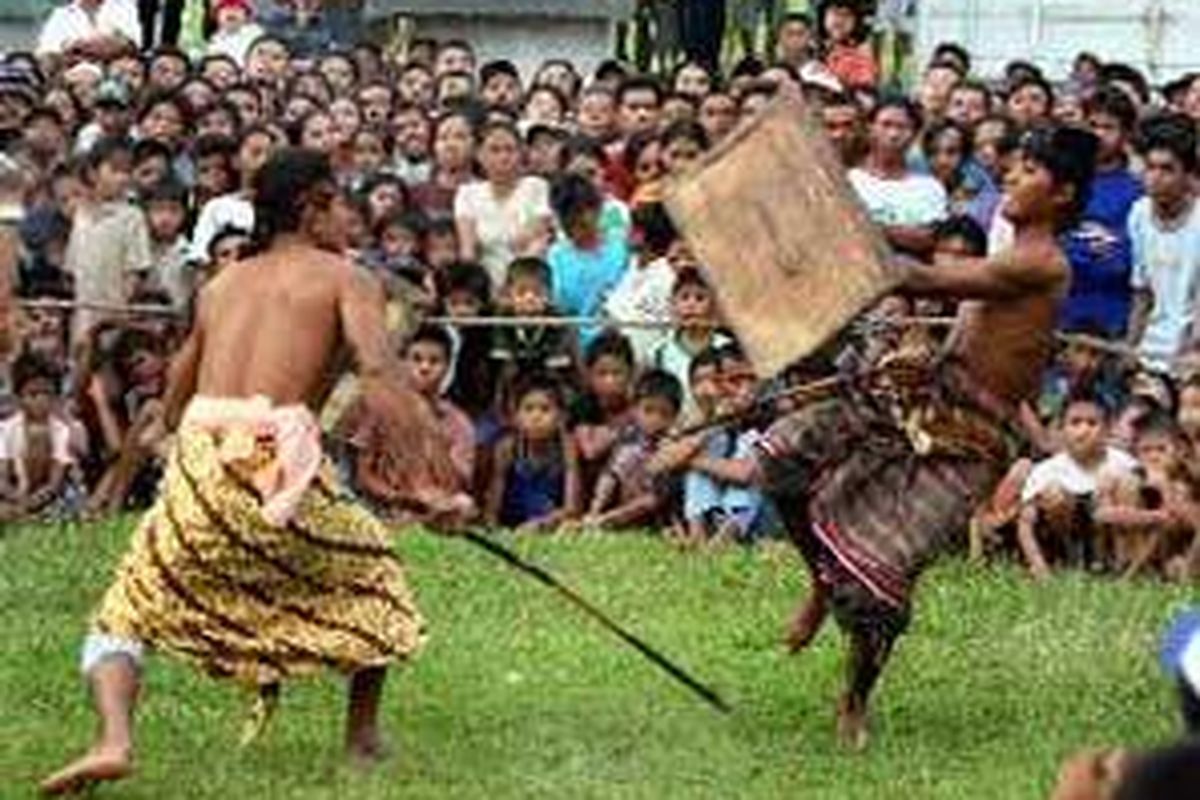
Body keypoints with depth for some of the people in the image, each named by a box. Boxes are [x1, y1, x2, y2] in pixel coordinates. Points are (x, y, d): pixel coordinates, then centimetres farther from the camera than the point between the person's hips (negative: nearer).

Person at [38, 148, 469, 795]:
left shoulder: (220, 286, 24)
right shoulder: (343, 277, 10)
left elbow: (173, 399, 27)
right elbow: (378, 368, -9)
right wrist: (426, 455, -17)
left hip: (198, 457, 3)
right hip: (280, 461, -3)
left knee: (128, 614, 13)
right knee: (370, 573, 25)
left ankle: (114, 739, -13)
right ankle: (363, 736, 26)